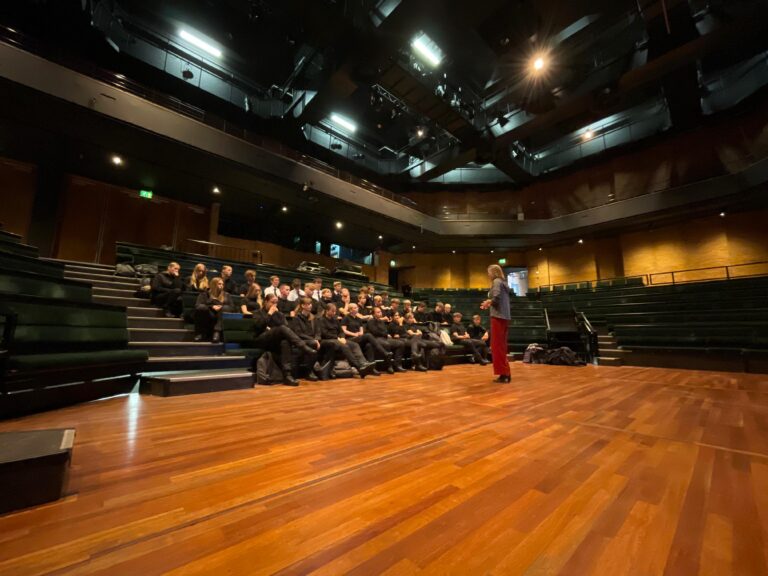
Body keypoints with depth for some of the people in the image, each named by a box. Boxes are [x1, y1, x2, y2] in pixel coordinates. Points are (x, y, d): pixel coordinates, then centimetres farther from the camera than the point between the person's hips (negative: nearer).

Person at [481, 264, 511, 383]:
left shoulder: (497, 281, -6)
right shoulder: (503, 283, 20)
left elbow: (496, 297, -20)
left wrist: (487, 302, -3)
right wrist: (489, 305, 18)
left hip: (498, 316, -9)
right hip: (504, 317, 9)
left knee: (497, 346, -5)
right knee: (501, 346, 12)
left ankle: (504, 374, -3)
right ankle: (506, 374, 16)